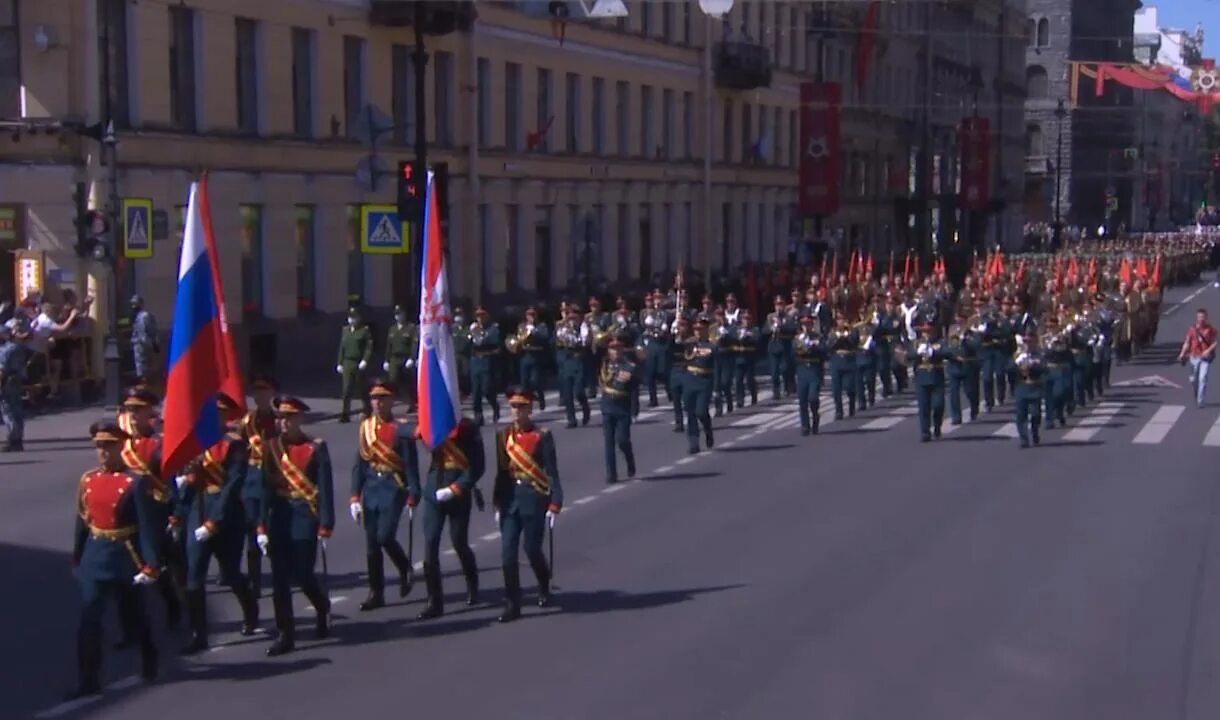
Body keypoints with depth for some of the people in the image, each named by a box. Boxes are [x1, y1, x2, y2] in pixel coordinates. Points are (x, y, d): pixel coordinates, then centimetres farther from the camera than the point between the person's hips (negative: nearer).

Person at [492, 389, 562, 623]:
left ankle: (544, 587, 33)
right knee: (507, 553, -3)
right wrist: (497, 505, 9)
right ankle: (512, 605, 3)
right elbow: (501, 471, 10)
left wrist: (554, 505, -13)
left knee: (532, 549, 3)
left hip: (535, 498, -3)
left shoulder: (542, 436, -7)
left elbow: (552, 473, -7)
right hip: (510, 498, 3)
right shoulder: (503, 435, 6)